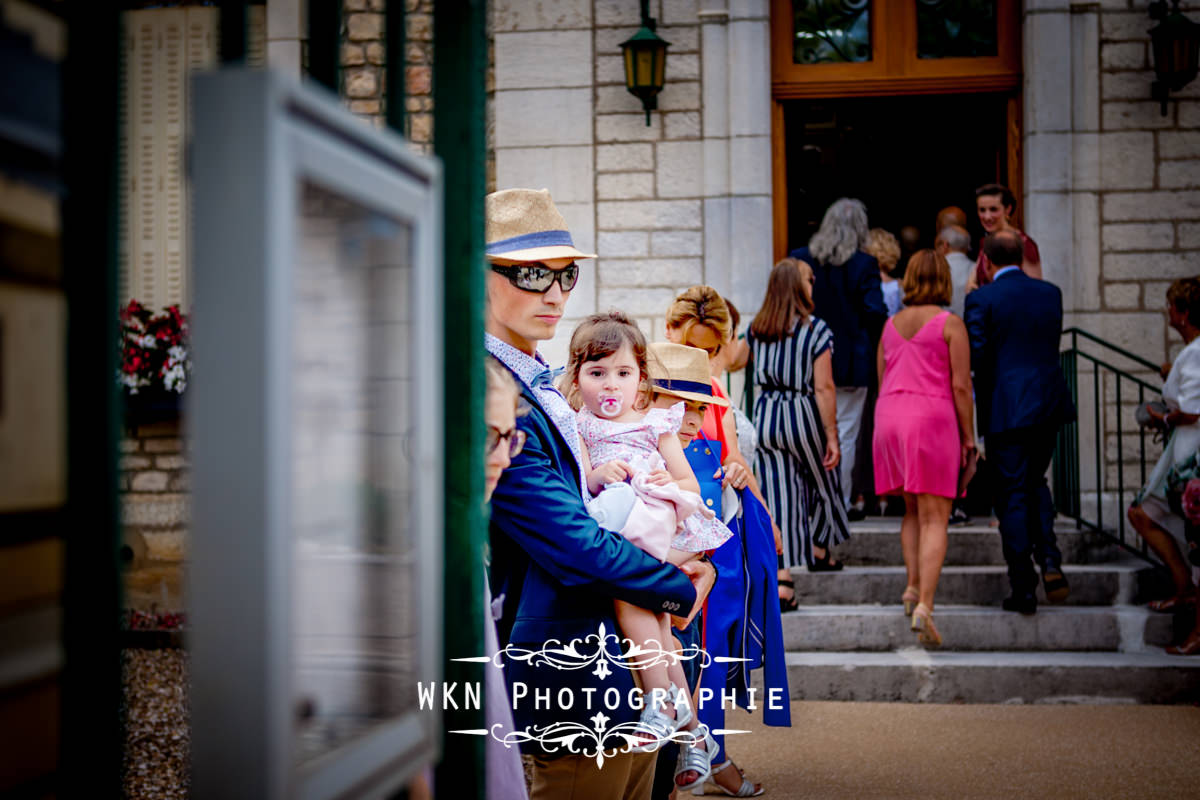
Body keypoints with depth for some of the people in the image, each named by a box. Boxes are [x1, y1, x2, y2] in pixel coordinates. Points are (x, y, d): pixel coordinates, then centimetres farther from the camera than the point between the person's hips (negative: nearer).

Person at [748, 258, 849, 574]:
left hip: (765, 414, 4)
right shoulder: (816, 330, -11)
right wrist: (832, 436, -10)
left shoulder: (756, 328, 2)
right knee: (820, 481, 19)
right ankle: (819, 553, 31)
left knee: (776, 490, 7)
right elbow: (824, 388, -13)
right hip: (803, 416, -4)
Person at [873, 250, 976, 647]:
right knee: (935, 519, -5)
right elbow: (961, 385, -8)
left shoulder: (891, 325, 12)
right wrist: (969, 436, -1)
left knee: (912, 510, 22)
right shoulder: (950, 324, -3)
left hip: (889, 419, 5)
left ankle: (913, 586, 13)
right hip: (932, 420, -5)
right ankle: (924, 606, -16)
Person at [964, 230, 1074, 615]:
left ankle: (1024, 589, 4)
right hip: (1049, 406, 5)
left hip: (1005, 410, -5)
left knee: (1012, 496, 1)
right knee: (1035, 482, 23)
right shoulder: (1051, 293, 7)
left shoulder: (981, 299, -9)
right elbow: (1053, 343, 13)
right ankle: (1049, 557, 4)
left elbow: (975, 357, -10)